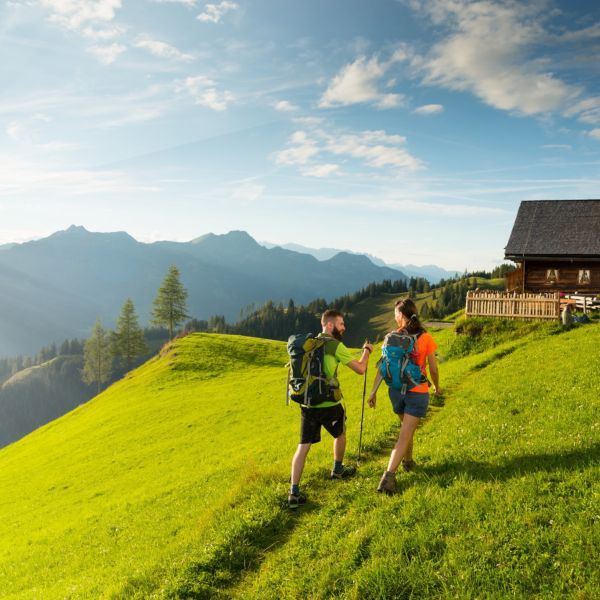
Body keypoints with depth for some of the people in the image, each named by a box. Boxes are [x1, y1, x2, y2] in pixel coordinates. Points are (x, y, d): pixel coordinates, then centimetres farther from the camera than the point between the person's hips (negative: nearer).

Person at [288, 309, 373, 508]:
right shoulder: (336, 346, -11)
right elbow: (360, 369, -9)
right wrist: (367, 350, 7)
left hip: (307, 404, 5)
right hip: (329, 404, -5)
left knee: (303, 446, 4)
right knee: (340, 434, 24)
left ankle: (294, 492, -2)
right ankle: (338, 469, 44)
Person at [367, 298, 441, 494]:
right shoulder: (426, 338, -9)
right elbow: (433, 369, -3)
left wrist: (373, 391, -2)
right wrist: (437, 386, 15)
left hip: (397, 391, 3)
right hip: (417, 393, -3)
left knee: (407, 429, 27)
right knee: (404, 436, -2)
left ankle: (408, 462, 42)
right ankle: (388, 477, -12)